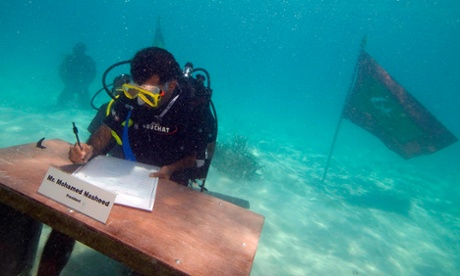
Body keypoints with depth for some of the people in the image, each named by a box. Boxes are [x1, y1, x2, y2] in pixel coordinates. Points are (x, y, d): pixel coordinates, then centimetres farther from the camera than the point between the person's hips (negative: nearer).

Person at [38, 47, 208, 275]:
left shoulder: (192, 107, -17)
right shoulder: (130, 96, -10)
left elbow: (198, 155, -6)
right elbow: (106, 131, 1)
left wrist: (172, 169, -23)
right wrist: (90, 149, -20)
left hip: (167, 179, -3)